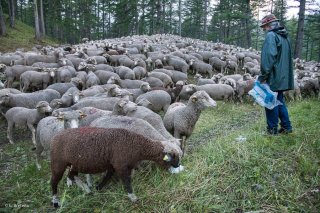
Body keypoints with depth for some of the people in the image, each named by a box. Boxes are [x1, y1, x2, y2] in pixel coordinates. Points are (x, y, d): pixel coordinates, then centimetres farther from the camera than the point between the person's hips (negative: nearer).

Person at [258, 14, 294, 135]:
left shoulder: (271, 35, -13)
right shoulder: (284, 36, 16)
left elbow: (269, 57, -22)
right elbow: (286, 58, 20)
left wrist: (264, 74, -18)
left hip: (273, 78, -9)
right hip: (283, 77, 9)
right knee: (279, 101, 17)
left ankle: (272, 129, 9)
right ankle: (286, 126, 23)